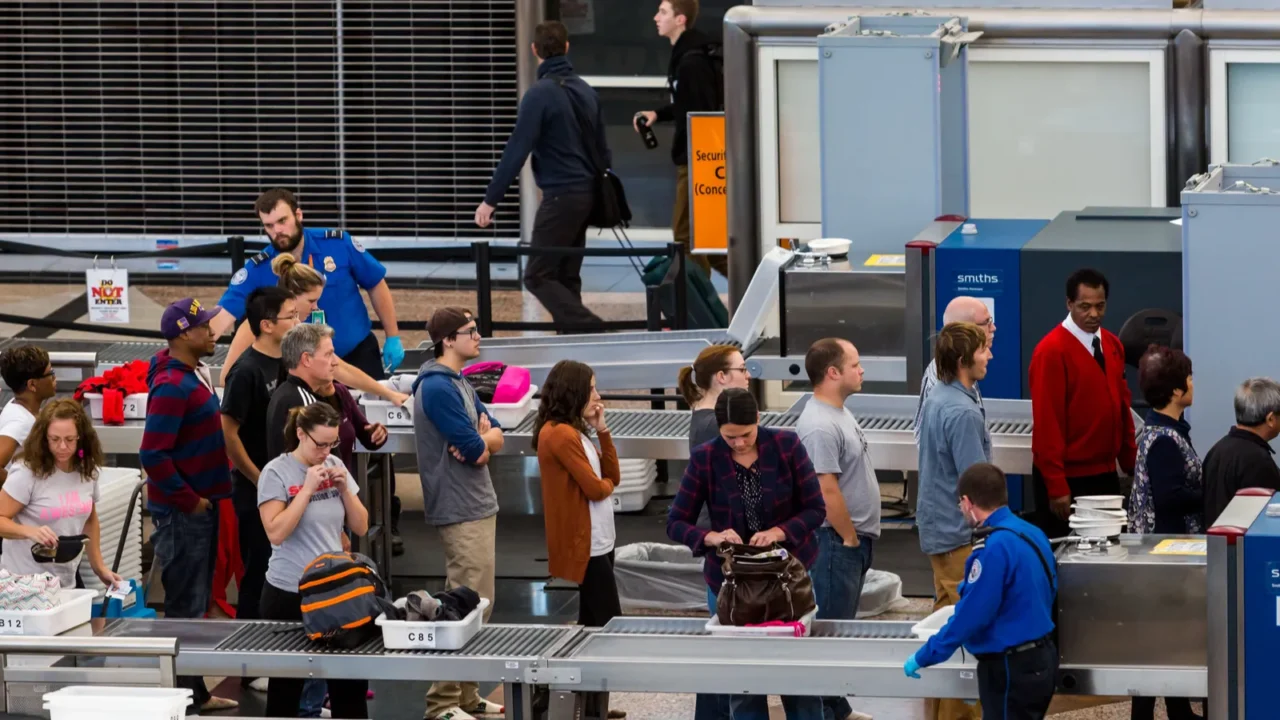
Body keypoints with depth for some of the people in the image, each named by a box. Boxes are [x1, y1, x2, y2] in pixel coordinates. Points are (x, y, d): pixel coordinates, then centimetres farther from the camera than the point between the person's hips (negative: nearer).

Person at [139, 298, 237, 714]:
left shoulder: (196, 374, 9)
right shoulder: (171, 386, -21)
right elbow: (153, 455, -26)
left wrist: (207, 496, 15)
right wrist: (189, 500, -19)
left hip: (202, 505, 10)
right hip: (182, 513, -10)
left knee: (197, 603, 16)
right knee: (185, 607, -3)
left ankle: (197, 692, 24)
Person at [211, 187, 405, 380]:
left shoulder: (338, 243, -14)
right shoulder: (259, 270, -15)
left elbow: (376, 286, -2)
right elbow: (224, 315, -23)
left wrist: (393, 338, -1)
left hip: (358, 353, 0)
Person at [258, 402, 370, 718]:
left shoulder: (336, 466, 6)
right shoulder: (276, 473, -9)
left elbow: (360, 527, 8)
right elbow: (276, 533, -19)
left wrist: (344, 488, -7)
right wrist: (307, 489, -20)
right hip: (289, 594, -5)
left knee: (351, 680, 2)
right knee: (286, 686, 3)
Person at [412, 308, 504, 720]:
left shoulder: (458, 384, 15)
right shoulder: (438, 388, -17)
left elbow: (495, 436, 13)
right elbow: (475, 447, -20)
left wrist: (483, 439, -9)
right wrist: (484, 440, 2)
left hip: (479, 505, 10)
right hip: (461, 511, -10)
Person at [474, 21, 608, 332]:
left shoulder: (540, 94, -12)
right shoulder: (586, 91, 10)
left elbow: (517, 150, -15)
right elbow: (602, 149, 16)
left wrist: (491, 200, -13)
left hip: (560, 196, -8)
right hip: (586, 194, 8)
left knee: (538, 276, -4)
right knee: (566, 278, 14)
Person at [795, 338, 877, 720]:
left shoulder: (840, 412, 12)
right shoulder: (820, 426, -22)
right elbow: (827, 491, -24)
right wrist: (849, 538, -16)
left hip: (852, 539, 11)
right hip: (834, 542, -11)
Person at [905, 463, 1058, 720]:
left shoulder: (993, 547, -22)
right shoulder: (1033, 534, 6)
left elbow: (971, 615, -22)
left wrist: (924, 658, -12)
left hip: (1011, 668, -9)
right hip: (1041, 659, 9)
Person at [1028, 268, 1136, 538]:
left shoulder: (1112, 346, 9)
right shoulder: (1052, 351, -14)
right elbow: (1046, 422, -16)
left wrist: (1132, 465, 10)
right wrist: (1056, 487, -18)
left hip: (1106, 475, 7)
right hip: (1068, 479, -7)